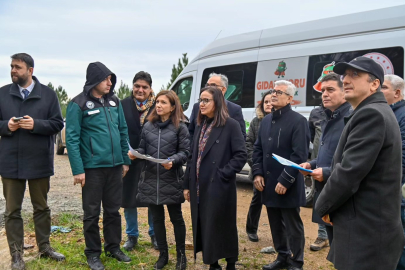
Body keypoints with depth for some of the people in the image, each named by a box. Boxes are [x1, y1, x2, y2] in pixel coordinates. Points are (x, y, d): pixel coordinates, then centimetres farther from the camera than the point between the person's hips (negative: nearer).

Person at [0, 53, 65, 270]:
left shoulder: (48, 94, -1)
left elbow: (58, 123, -3)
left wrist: (35, 124, -18)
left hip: (39, 161, 0)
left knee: (41, 207, 14)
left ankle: (44, 246, 30)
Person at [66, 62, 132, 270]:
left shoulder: (114, 102, 7)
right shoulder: (78, 104, -9)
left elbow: (123, 132, 13)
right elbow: (72, 139, -11)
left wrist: (125, 160, 11)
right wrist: (78, 170, -14)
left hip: (115, 166, 5)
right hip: (92, 167, -5)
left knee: (113, 210, 15)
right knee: (92, 213, 8)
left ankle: (113, 247, 30)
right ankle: (93, 253, 22)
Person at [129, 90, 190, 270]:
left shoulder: (180, 127, -3)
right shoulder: (148, 126, 9)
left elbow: (185, 152, -6)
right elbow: (143, 149, 10)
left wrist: (173, 161, -23)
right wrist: (135, 153, -11)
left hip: (172, 180, -4)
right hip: (151, 179, 4)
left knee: (176, 217, 8)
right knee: (157, 218, 12)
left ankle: (181, 255, 24)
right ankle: (163, 254, 27)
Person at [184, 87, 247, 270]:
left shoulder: (230, 125, -8)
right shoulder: (200, 126, 12)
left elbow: (241, 155, -12)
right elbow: (194, 157, 13)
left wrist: (223, 174, -17)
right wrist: (188, 184, 11)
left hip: (219, 187, -6)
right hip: (199, 187, 7)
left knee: (223, 227, 4)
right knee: (204, 228, 12)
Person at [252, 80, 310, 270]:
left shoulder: (298, 121, -10)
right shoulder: (266, 120, 12)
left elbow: (300, 155, -16)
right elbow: (258, 149, 16)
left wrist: (285, 180, -19)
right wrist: (257, 173, 4)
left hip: (287, 186, -7)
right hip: (268, 183, 7)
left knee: (293, 226, 6)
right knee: (275, 225, 17)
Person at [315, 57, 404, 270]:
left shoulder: (371, 114, -18)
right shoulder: (376, 112, 15)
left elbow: (350, 172, -24)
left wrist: (323, 206, -8)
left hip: (366, 235, -10)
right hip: (368, 229, 10)